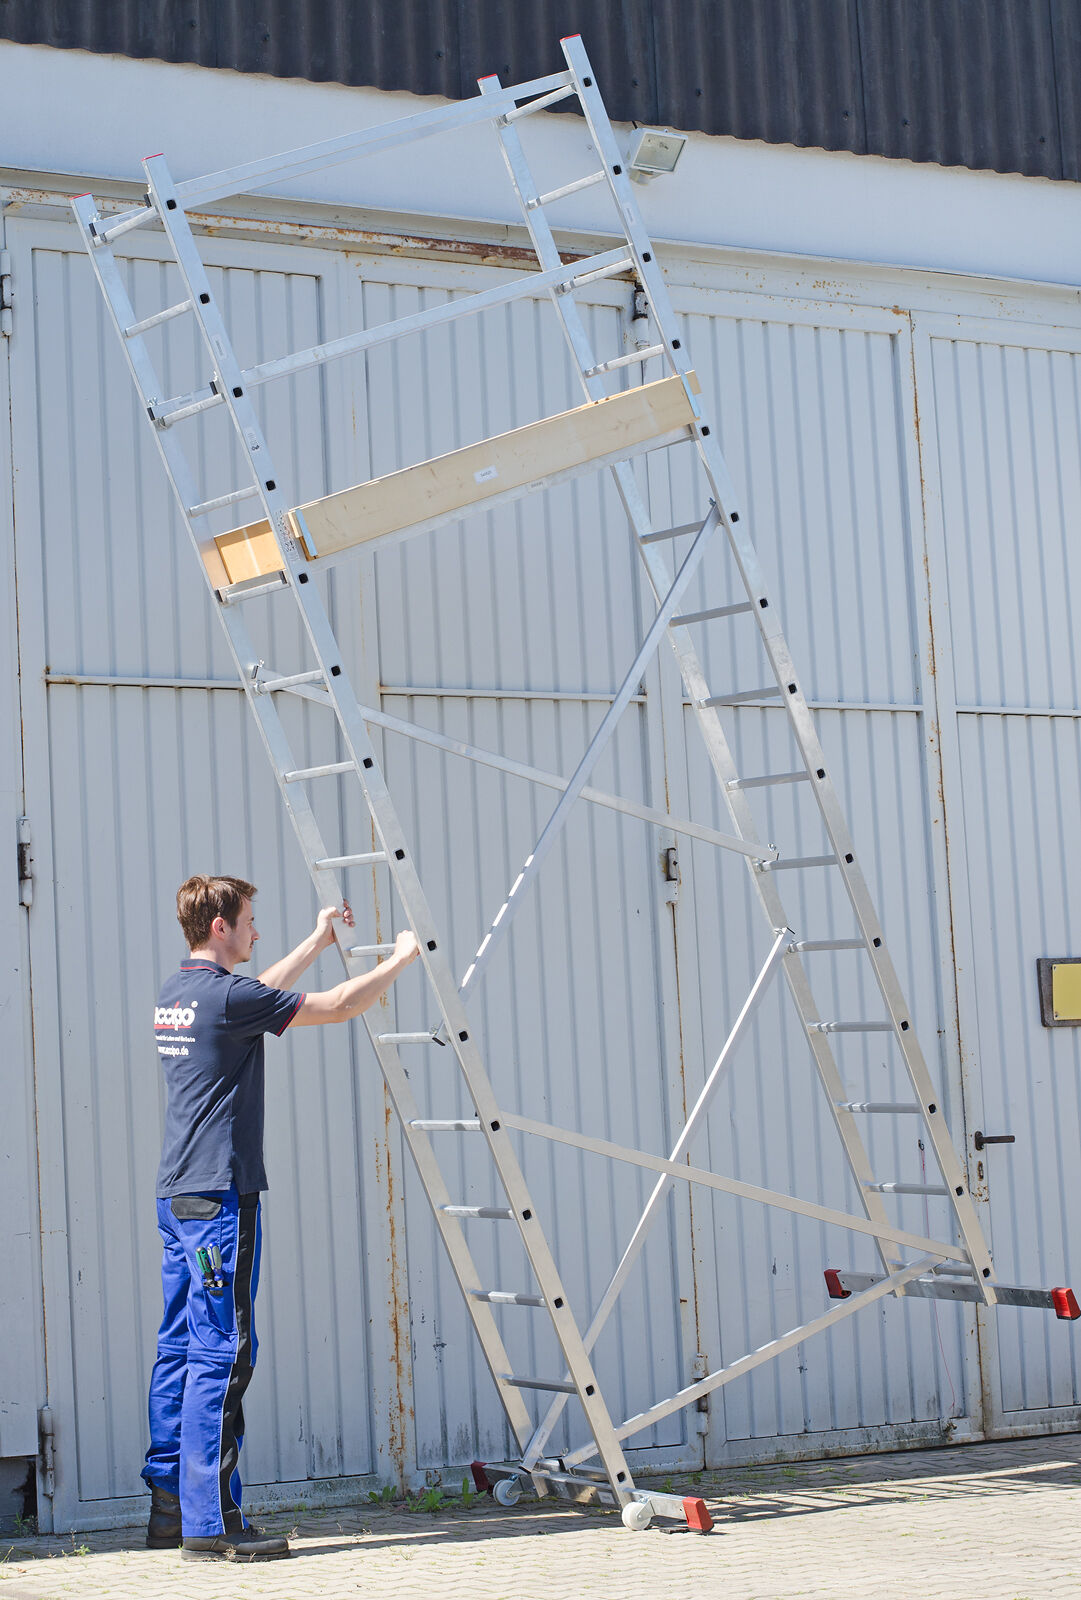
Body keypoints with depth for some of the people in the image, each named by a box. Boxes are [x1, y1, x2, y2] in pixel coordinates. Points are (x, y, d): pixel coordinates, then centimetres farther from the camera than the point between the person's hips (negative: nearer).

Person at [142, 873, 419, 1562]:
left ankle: (170, 1507, 15)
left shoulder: (177, 992, 14)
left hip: (178, 1195, 10)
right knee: (221, 1353, -8)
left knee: (181, 1348, 11)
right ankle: (211, 1522, -8)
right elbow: (338, 1007, -8)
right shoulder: (226, 994, -13)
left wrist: (317, 941, 38)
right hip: (220, 1195, -10)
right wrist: (401, 958, 6)